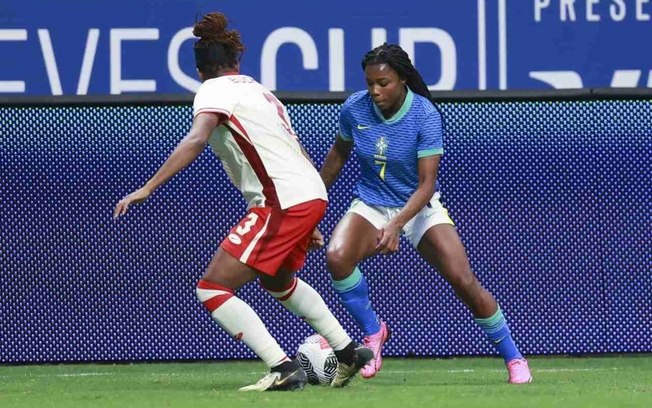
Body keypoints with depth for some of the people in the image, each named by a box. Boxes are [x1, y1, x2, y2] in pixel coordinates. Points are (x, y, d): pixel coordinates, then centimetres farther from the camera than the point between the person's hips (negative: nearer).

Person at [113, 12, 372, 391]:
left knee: (212, 289, -6)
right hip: (312, 195, 9)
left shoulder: (213, 91, -1)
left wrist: (146, 189, -24)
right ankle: (349, 351, 38)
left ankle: (284, 370, -13)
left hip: (283, 203, -9)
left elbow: (196, 140, -20)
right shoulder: (258, 90, 23)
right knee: (277, 281, 35)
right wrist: (307, 226, 32)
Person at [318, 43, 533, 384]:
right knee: (336, 257, -29)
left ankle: (513, 359, 3)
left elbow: (426, 184, -24)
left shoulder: (425, 115, -21)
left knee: (463, 280, -16)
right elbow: (339, 152, 10)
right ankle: (373, 332, -5)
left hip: (419, 206, -2)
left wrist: (396, 225, -38)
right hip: (371, 204, 2)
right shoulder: (354, 109, -11)